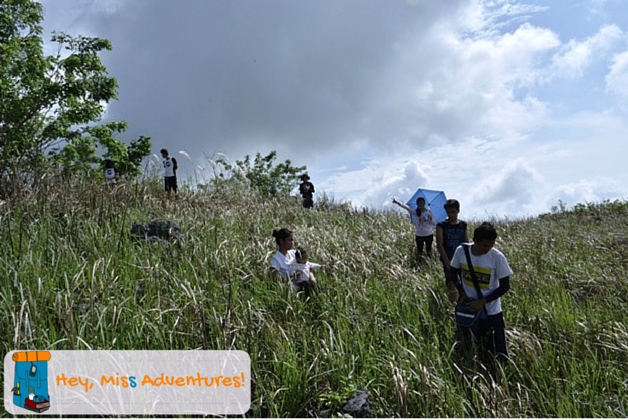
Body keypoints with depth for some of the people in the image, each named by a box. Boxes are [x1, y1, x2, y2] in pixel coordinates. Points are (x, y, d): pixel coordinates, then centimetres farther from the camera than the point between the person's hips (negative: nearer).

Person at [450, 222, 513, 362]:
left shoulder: (497, 257, -18)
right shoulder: (461, 251, -11)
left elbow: (505, 286, -10)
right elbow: (454, 272, 7)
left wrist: (482, 302, -19)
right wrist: (462, 292, -9)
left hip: (491, 312, -3)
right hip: (468, 309, 3)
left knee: (499, 354, 0)